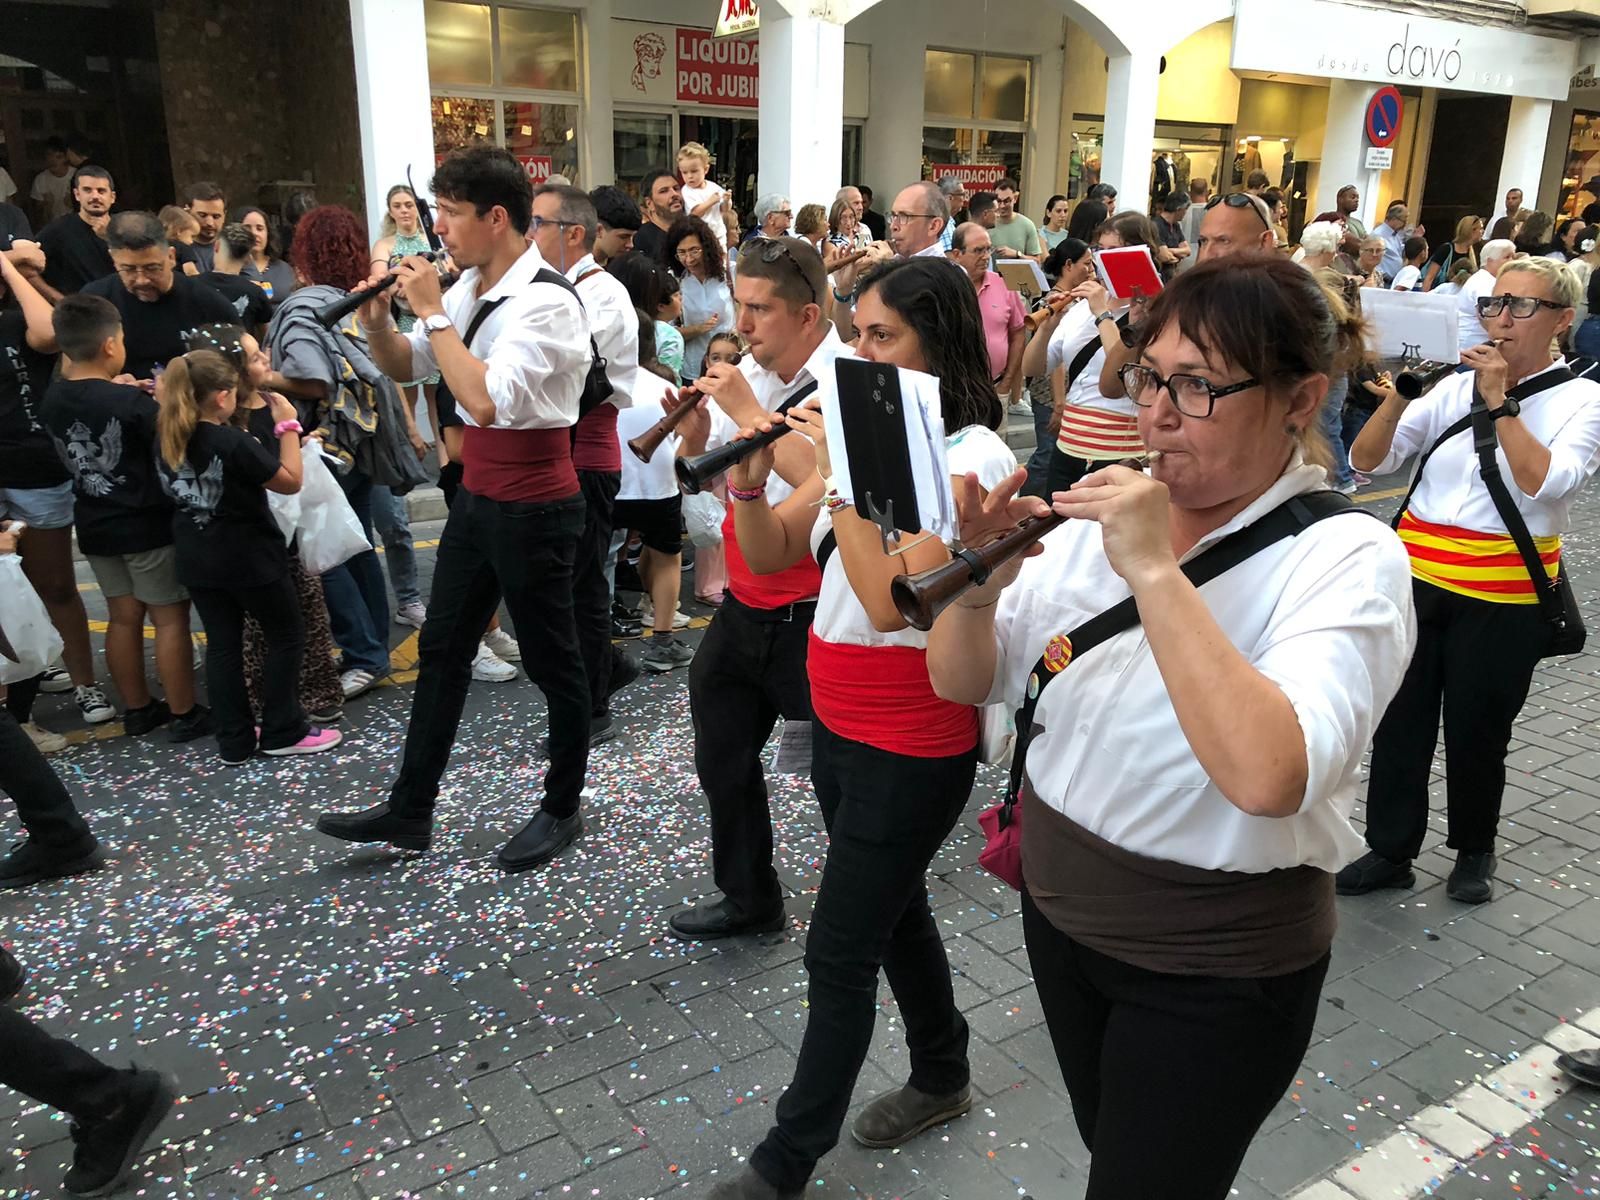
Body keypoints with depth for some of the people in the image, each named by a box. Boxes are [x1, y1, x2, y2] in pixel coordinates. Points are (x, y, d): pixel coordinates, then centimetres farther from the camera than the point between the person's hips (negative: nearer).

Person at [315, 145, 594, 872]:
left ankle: (561, 810, 27)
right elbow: (404, 368, 15)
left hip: (534, 508, -9)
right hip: (477, 497, 9)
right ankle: (410, 811, 28)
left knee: (551, 660, 8)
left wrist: (432, 311, -23)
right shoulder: (469, 287, 4)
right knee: (441, 650, 14)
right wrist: (376, 318, -5)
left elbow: (485, 399, -32)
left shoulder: (546, 301, -20)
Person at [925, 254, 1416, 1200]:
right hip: (1059, 910, 5)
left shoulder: (1348, 558, -19)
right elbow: (961, 683, -3)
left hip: (1213, 973, -5)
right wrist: (979, 586, -22)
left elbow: (1267, 776, -37)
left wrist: (1156, 571, -36)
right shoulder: (1106, 514, -5)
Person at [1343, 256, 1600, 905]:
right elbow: (1367, 458, -1)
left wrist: (1499, 401, -17)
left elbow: (1547, 482, -21)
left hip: (1501, 600, -3)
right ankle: (1390, 850, 25)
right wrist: (1401, 392, -16)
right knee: (1399, 722, 9)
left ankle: (1474, 850, 34)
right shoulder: (1456, 386, 6)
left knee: (1476, 731, 10)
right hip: (1418, 580, 3)